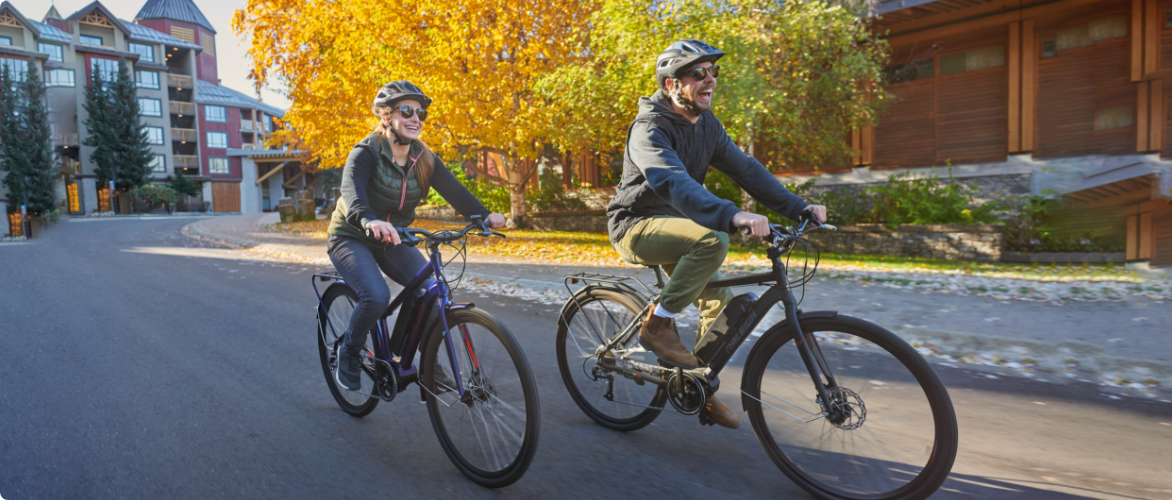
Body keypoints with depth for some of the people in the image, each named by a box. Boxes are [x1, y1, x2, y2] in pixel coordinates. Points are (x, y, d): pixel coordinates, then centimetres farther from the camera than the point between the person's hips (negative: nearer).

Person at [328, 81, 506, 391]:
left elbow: (453, 189, -19)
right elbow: (353, 194, -39)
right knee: (376, 296, -29)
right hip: (351, 238, -5)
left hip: (392, 240, 5)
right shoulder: (366, 153, -20)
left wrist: (484, 215, -37)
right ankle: (349, 353, 2)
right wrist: (370, 221, -61)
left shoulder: (423, 158, -5)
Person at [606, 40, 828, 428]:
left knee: (722, 302, 0)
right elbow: (674, 181, -38)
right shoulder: (649, 129, -21)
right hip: (636, 226, -8)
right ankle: (658, 324, -16)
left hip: (673, 224, 8)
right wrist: (731, 215, -53)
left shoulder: (707, 125, 5)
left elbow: (745, 168, 0)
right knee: (713, 240, -32)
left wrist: (798, 207, -11)